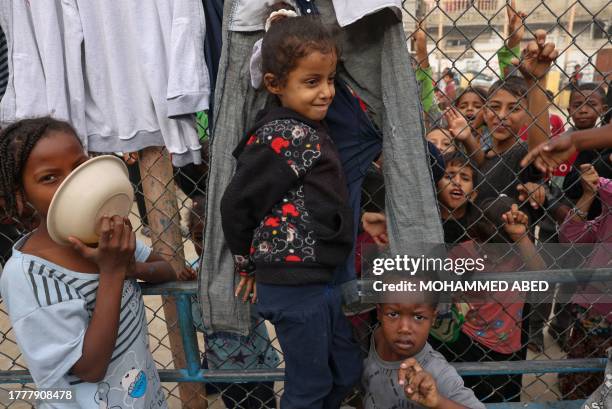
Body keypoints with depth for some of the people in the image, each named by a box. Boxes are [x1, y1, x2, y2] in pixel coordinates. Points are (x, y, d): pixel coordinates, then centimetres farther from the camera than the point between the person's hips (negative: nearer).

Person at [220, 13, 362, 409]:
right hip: (295, 286, -9)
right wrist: (248, 263, -2)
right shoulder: (283, 138, -19)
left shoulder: (308, 131, 10)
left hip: (321, 280, 9)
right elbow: (237, 203, -16)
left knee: (347, 373, 22)